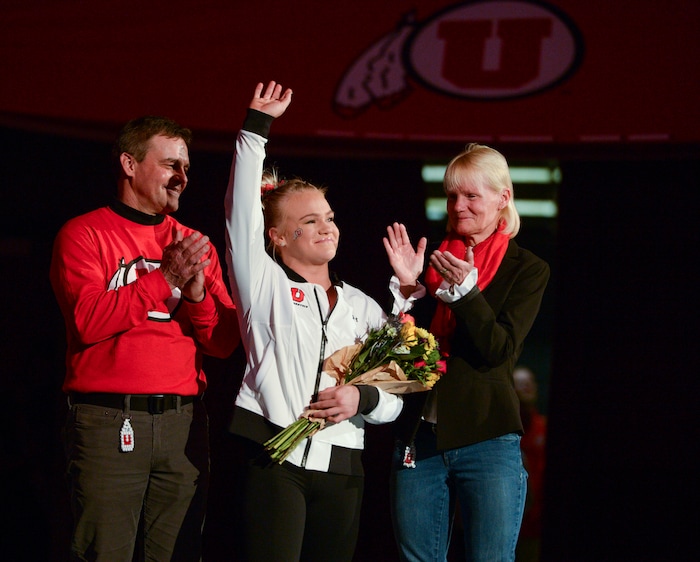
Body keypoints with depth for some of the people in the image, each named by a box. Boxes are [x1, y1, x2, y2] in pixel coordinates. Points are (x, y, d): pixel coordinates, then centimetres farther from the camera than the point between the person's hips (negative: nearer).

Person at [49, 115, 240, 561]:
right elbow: (88, 320, -12)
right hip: (109, 419, -4)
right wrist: (165, 278, -13)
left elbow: (225, 343, 10)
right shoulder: (84, 234, 3)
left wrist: (197, 292, -8)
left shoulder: (195, 246, 16)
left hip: (184, 420, 4)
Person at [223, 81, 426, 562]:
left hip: (342, 466, 4)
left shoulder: (364, 306, 17)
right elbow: (242, 213, -7)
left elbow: (394, 400, 15)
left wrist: (363, 400, -8)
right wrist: (257, 127, -9)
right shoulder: (265, 285, 7)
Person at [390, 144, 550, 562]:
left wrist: (465, 288, -19)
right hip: (419, 437, 4)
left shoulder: (527, 269, 3)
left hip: (487, 443, -4)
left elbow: (499, 349, -8)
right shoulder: (433, 260, 12)